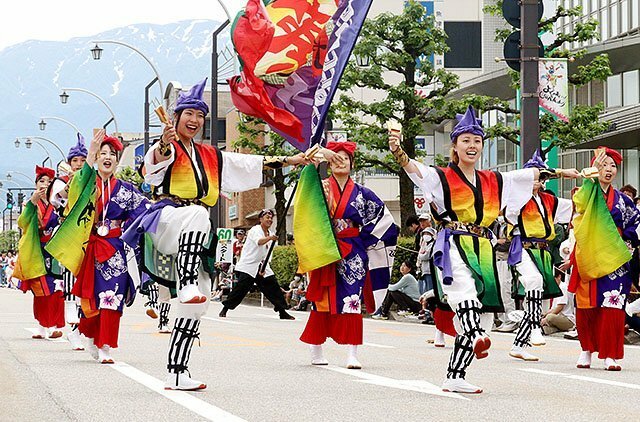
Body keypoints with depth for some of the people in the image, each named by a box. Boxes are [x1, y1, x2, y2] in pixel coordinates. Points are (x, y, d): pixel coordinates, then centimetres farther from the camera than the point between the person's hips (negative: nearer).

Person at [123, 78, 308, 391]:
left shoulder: (211, 156, 23)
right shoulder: (167, 147, 3)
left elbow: (249, 163, 30)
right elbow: (155, 162, -22)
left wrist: (290, 161, 28)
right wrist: (165, 143, -45)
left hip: (192, 235, 7)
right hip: (167, 220, -7)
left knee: (198, 302, -2)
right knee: (196, 212, -41)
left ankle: (176, 373, 0)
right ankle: (187, 285, -51)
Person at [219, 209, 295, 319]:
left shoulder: (271, 234, 12)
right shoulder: (255, 230, -10)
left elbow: (268, 253, 12)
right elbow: (259, 241, -33)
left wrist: (264, 267, -2)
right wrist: (269, 238, -52)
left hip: (262, 267, 7)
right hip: (248, 266, -7)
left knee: (273, 285, -1)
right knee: (240, 288, -15)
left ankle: (282, 312, 6)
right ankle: (224, 310, -3)